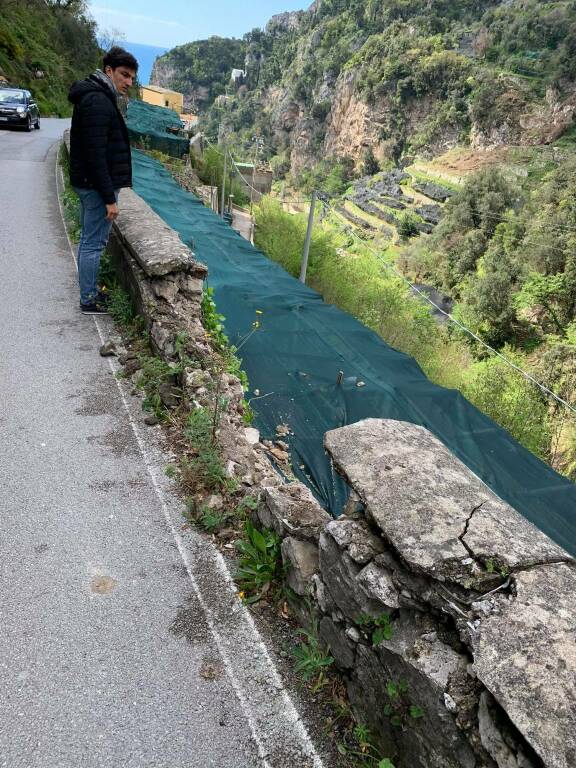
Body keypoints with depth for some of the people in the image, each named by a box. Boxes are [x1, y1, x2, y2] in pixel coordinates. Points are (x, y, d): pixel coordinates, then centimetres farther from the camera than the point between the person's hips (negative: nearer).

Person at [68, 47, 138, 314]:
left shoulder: (94, 97, 16)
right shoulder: (98, 101, -17)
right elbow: (96, 154, -24)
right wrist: (109, 198, -24)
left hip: (87, 183, 11)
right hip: (97, 185, -11)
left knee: (89, 239, 16)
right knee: (94, 243, -3)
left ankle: (90, 293, 28)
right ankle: (89, 301, 6)